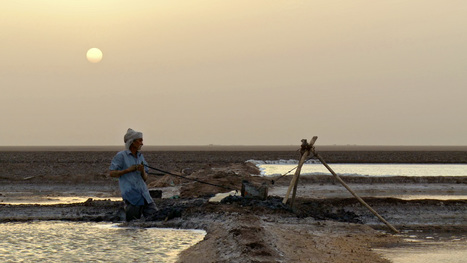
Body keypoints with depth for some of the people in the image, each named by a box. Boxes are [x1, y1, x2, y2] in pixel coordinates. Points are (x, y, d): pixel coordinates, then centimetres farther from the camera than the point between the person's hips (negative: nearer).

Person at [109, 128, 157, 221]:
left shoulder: (140, 156, 16)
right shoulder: (121, 156, -2)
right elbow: (112, 173, -4)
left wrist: (142, 171, -5)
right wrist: (128, 170, -12)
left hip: (143, 193, 6)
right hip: (131, 194, -6)